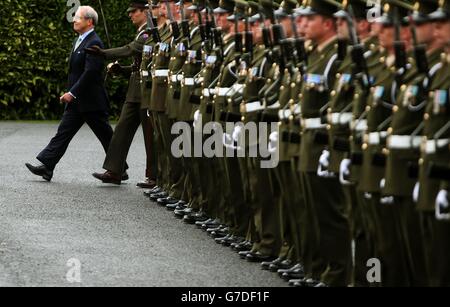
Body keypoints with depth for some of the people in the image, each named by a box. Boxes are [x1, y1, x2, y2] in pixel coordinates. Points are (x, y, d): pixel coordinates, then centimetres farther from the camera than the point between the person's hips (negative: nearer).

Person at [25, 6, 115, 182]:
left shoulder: (94, 43, -16)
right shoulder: (79, 41, 15)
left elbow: (90, 73, -23)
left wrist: (72, 93, -22)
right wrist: (70, 94, 16)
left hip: (91, 101, -9)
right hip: (76, 102, 9)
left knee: (106, 136, 1)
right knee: (63, 133, 2)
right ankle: (46, 166, -3)